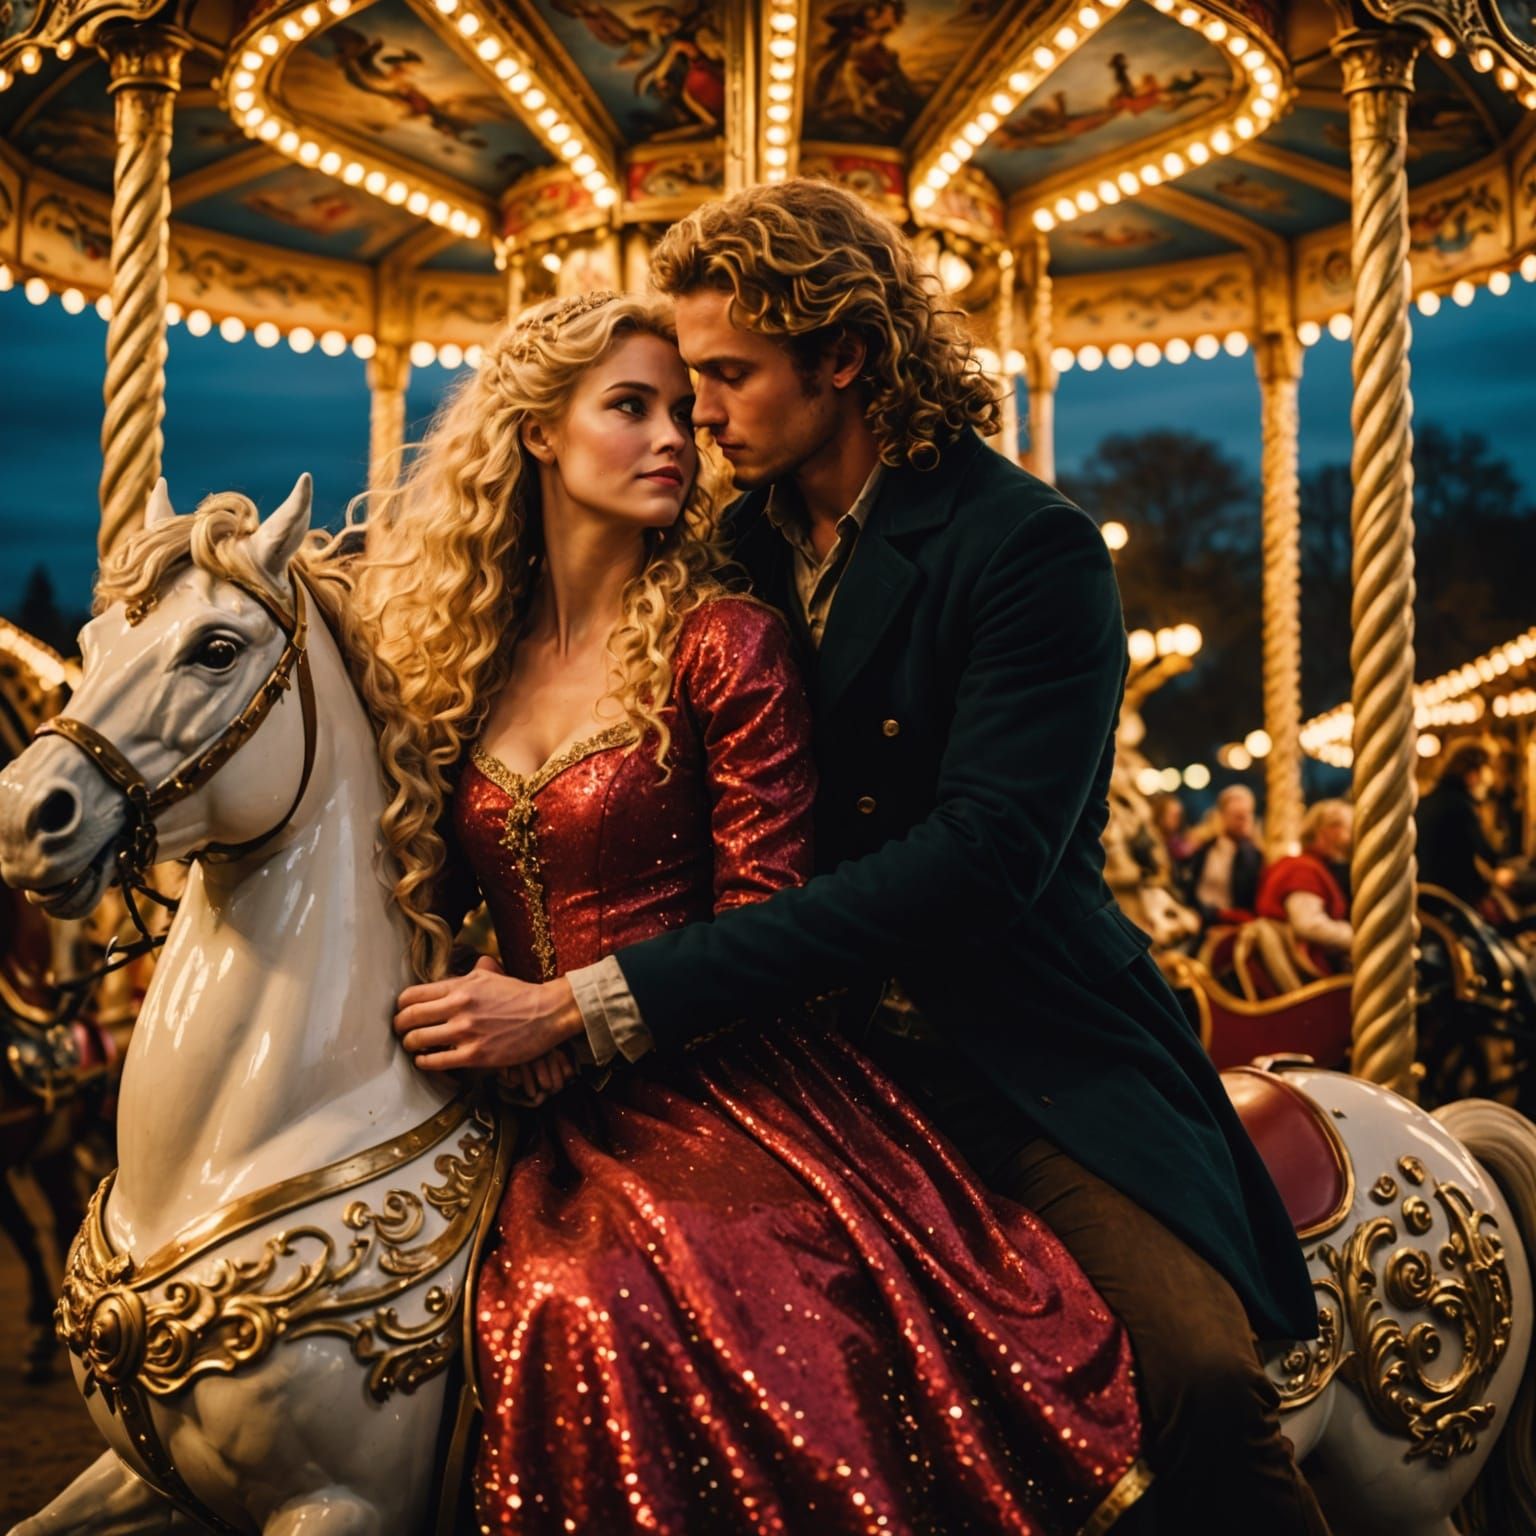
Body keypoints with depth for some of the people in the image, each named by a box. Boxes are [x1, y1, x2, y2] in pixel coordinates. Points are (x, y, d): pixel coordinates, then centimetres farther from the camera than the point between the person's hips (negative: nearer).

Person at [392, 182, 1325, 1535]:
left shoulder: (1032, 548, -11)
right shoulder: (747, 540, 9)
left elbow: (981, 853, -24)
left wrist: (604, 1001, -27)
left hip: (1030, 1048, -5)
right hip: (813, 1039, 6)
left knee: (1201, 1376, -25)